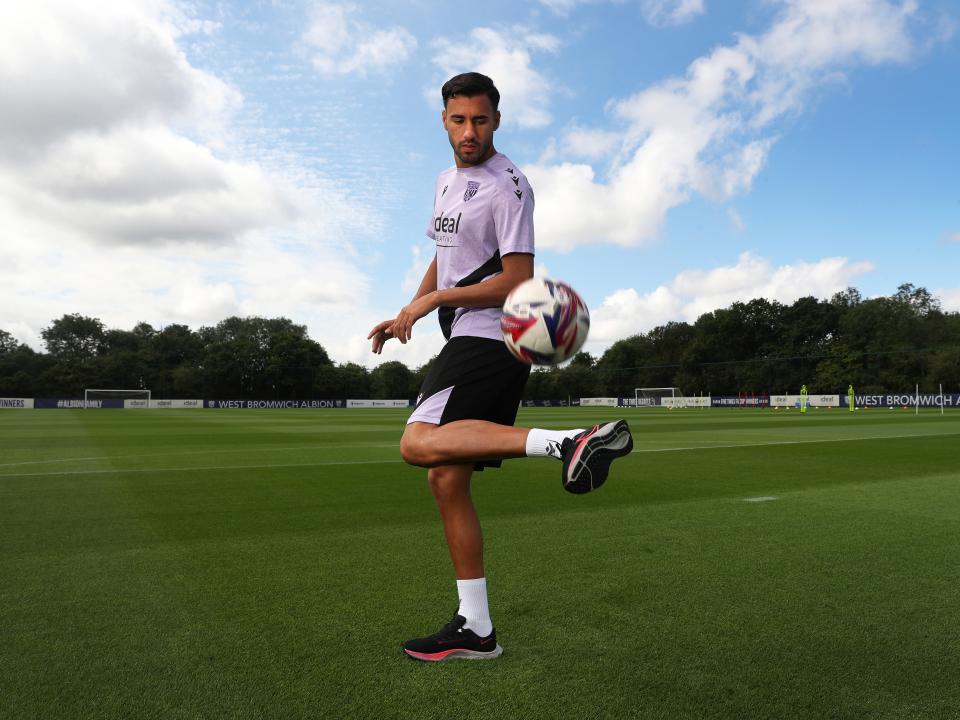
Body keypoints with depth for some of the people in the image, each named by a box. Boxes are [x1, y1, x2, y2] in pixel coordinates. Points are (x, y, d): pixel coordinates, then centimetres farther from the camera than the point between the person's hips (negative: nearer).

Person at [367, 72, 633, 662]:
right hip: (467, 344, 9)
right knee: (446, 481, 4)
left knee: (419, 445, -27)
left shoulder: (506, 185, -7)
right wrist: (406, 316, 17)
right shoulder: (447, 182, 21)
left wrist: (434, 300, -9)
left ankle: (570, 441, -30)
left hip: (490, 339, -8)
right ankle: (476, 630, 12)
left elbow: (517, 282, -14)